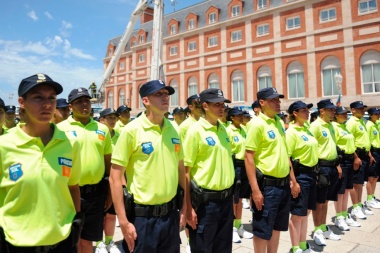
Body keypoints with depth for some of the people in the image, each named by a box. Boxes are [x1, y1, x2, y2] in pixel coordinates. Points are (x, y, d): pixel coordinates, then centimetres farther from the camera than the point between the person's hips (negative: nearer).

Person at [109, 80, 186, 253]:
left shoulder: (174, 129, 2)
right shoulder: (131, 130, -12)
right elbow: (115, 178, -11)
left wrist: (184, 205, 10)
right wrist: (123, 221, -12)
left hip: (171, 213, 5)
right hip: (143, 216, -4)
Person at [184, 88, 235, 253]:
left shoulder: (223, 129, 7)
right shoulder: (195, 130, -12)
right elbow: (186, 171, -13)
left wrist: (229, 196, 16)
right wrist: (189, 207, -14)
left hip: (226, 199, 7)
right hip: (205, 201, -6)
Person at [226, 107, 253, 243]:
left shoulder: (243, 129, 10)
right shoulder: (228, 131, -11)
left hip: (244, 166, 7)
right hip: (234, 166, -7)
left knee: (240, 197, 15)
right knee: (233, 198, 3)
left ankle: (239, 226, 27)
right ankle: (232, 228, 16)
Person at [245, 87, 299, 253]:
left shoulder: (278, 122, 10)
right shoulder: (257, 124, -14)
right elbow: (249, 157, -18)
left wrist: (293, 180, 15)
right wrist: (255, 189, -21)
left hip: (283, 184, 8)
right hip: (267, 185, -8)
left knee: (277, 226, 19)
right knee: (262, 229, 6)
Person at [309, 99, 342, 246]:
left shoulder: (330, 125, 13)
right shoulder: (315, 126, -13)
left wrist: (337, 164, 17)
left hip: (332, 166, 8)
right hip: (321, 167, -8)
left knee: (326, 200, 16)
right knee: (319, 201, 3)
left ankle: (324, 228, 28)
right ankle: (317, 231, 15)